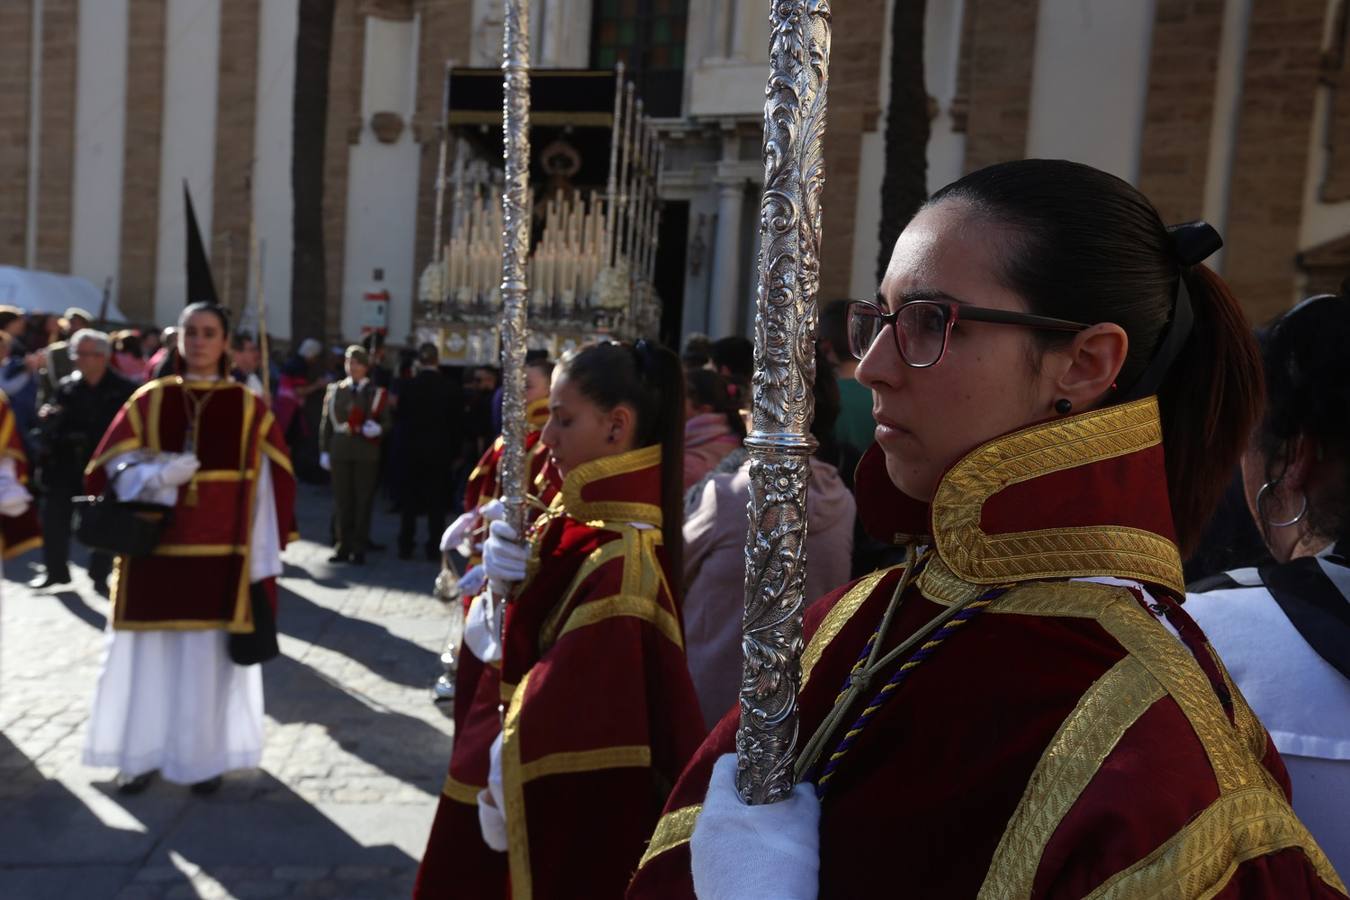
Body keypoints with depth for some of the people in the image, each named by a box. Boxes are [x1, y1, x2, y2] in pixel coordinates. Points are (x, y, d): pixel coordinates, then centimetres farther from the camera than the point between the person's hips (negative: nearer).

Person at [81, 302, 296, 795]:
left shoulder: (249, 407, 0)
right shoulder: (148, 399, 4)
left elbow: (265, 485, -1)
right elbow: (113, 466, 4)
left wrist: (262, 561, -5)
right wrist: (156, 474, -19)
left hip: (220, 556, -1)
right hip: (154, 550, 2)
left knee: (208, 658, 5)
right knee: (149, 653, 9)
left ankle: (205, 757, 20)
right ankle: (141, 753, 26)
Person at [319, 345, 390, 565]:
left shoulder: (377, 393, 7)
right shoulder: (335, 389, 11)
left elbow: (387, 421, 4)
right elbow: (327, 421, 10)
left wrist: (378, 428, -18)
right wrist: (324, 450, 5)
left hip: (366, 453, -2)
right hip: (340, 451, 2)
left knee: (363, 501, 1)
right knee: (342, 501, 5)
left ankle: (359, 549, 9)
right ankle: (344, 547, 14)